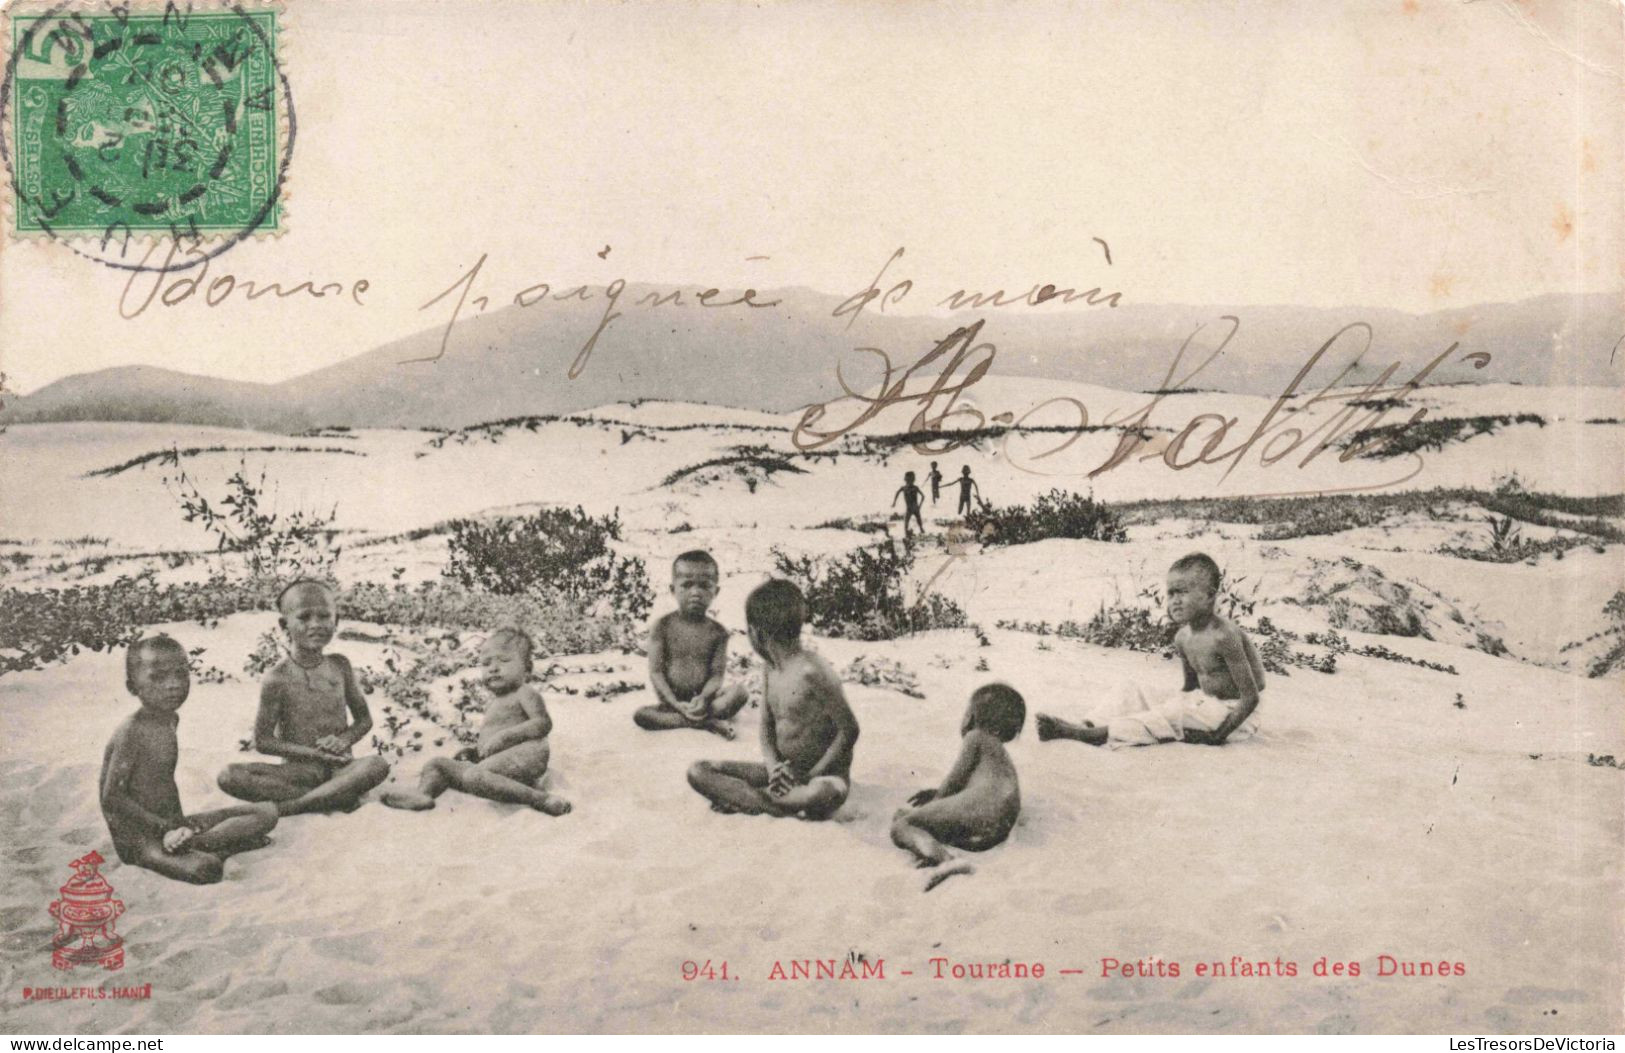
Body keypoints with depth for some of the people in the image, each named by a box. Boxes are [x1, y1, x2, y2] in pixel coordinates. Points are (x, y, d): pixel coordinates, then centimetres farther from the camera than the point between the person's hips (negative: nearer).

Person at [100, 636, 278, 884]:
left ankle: (191, 844, -16)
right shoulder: (131, 732, -15)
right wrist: (166, 826, -17)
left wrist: (180, 822, 6)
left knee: (267, 814, -3)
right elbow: (112, 798, -17)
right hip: (136, 835, -10)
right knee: (205, 868, -41)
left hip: (172, 822, 10)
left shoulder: (171, 720, 11)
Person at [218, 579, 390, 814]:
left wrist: (344, 740, -10)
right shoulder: (278, 678, -5)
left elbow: (364, 719, 12)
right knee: (230, 777, -27)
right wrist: (312, 753, -14)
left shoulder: (340, 666, 4)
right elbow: (262, 740, -4)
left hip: (339, 767, 1)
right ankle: (336, 797, -30)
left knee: (378, 765, -32)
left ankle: (285, 808, -28)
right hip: (299, 770, -1)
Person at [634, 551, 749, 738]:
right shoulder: (663, 626, -2)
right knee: (640, 715, -29)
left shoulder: (717, 631, 2)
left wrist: (703, 698, -25)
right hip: (672, 700, -1)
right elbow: (656, 671, -7)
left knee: (739, 691, -24)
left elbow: (717, 674, -3)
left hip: (703, 699, 1)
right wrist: (676, 705, -19)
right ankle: (706, 722, -30)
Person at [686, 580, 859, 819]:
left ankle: (742, 799, -25)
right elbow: (767, 725, 11)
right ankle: (793, 805, -21)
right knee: (698, 772, -8)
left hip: (823, 774, -7)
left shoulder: (811, 672, -18)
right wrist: (773, 767, -11)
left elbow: (849, 731, -17)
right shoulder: (769, 667, 8)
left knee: (824, 796, -43)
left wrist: (808, 778, -18)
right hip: (783, 770, 7)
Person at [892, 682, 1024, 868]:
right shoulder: (1000, 752, 37)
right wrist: (936, 793, 45)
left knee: (900, 824, -5)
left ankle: (933, 851, -36)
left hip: (978, 806, -8)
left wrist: (934, 802, 17)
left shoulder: (976, 737, 11)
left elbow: (955, 778, 3)